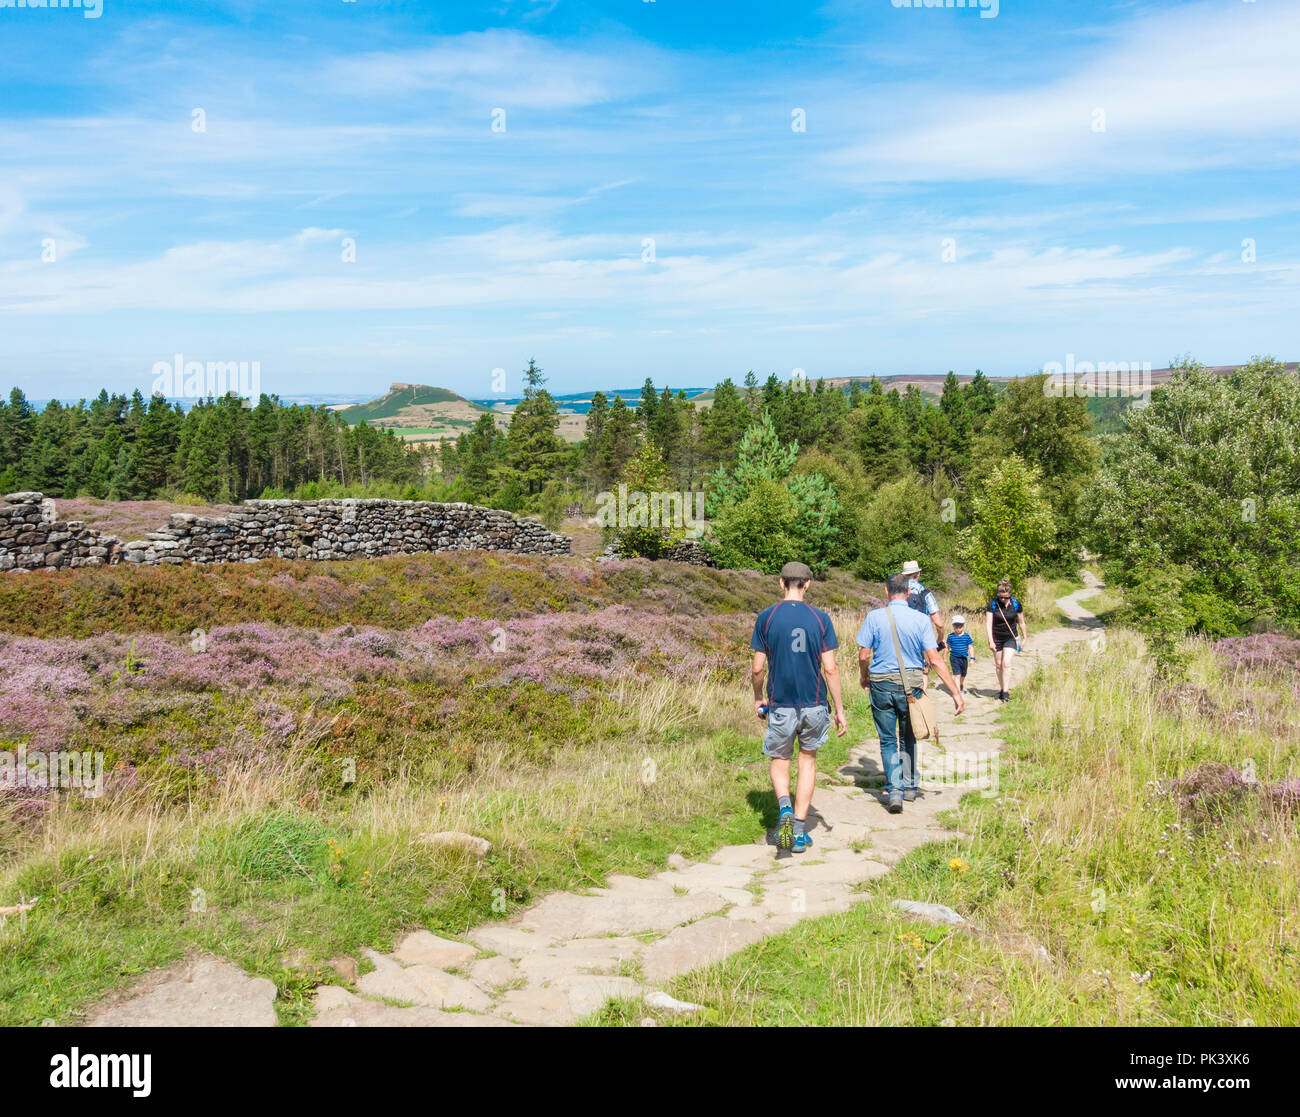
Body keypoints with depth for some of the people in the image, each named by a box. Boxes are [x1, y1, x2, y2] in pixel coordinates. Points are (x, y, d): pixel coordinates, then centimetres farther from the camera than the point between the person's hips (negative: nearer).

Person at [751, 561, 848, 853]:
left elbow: (758, 667, -2)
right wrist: (840, 709, 3)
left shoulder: (766, 617, -4)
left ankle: (784, 806, -14)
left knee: (778, 761, 16)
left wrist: (758, 697, 16)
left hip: (780, 705, -1)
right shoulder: (820, 618, -2)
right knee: (808, 760, 16)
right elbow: (830, 668, -4)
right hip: (814, 704, 1)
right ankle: (800, 832, 15)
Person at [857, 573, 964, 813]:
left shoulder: (874, 617, -7)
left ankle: (894, 790, -5)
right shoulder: (920, 620, -6)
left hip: (881, 685, -1)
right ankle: (909, 786, 28)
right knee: (908, 738, 21)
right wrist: (956, 693, -6)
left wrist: (864, 676, 16)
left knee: (888, 740, 9)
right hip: (911, 685, 1)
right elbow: (935, 660, -10)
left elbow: (863, 654, -5)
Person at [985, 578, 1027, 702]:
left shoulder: (1016, 604, -9)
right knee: (999, 665, 8)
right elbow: (988, 623, -15)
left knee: (1006, 663, -14)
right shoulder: (992, 604, -12)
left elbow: (1021, 622, 4)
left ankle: (1006, 692, -13)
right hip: (996, 638, 1)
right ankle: (1001, 689, 24)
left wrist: (1024, 638, 11)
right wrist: (990, 641, -25)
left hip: (1010, 638, -1)